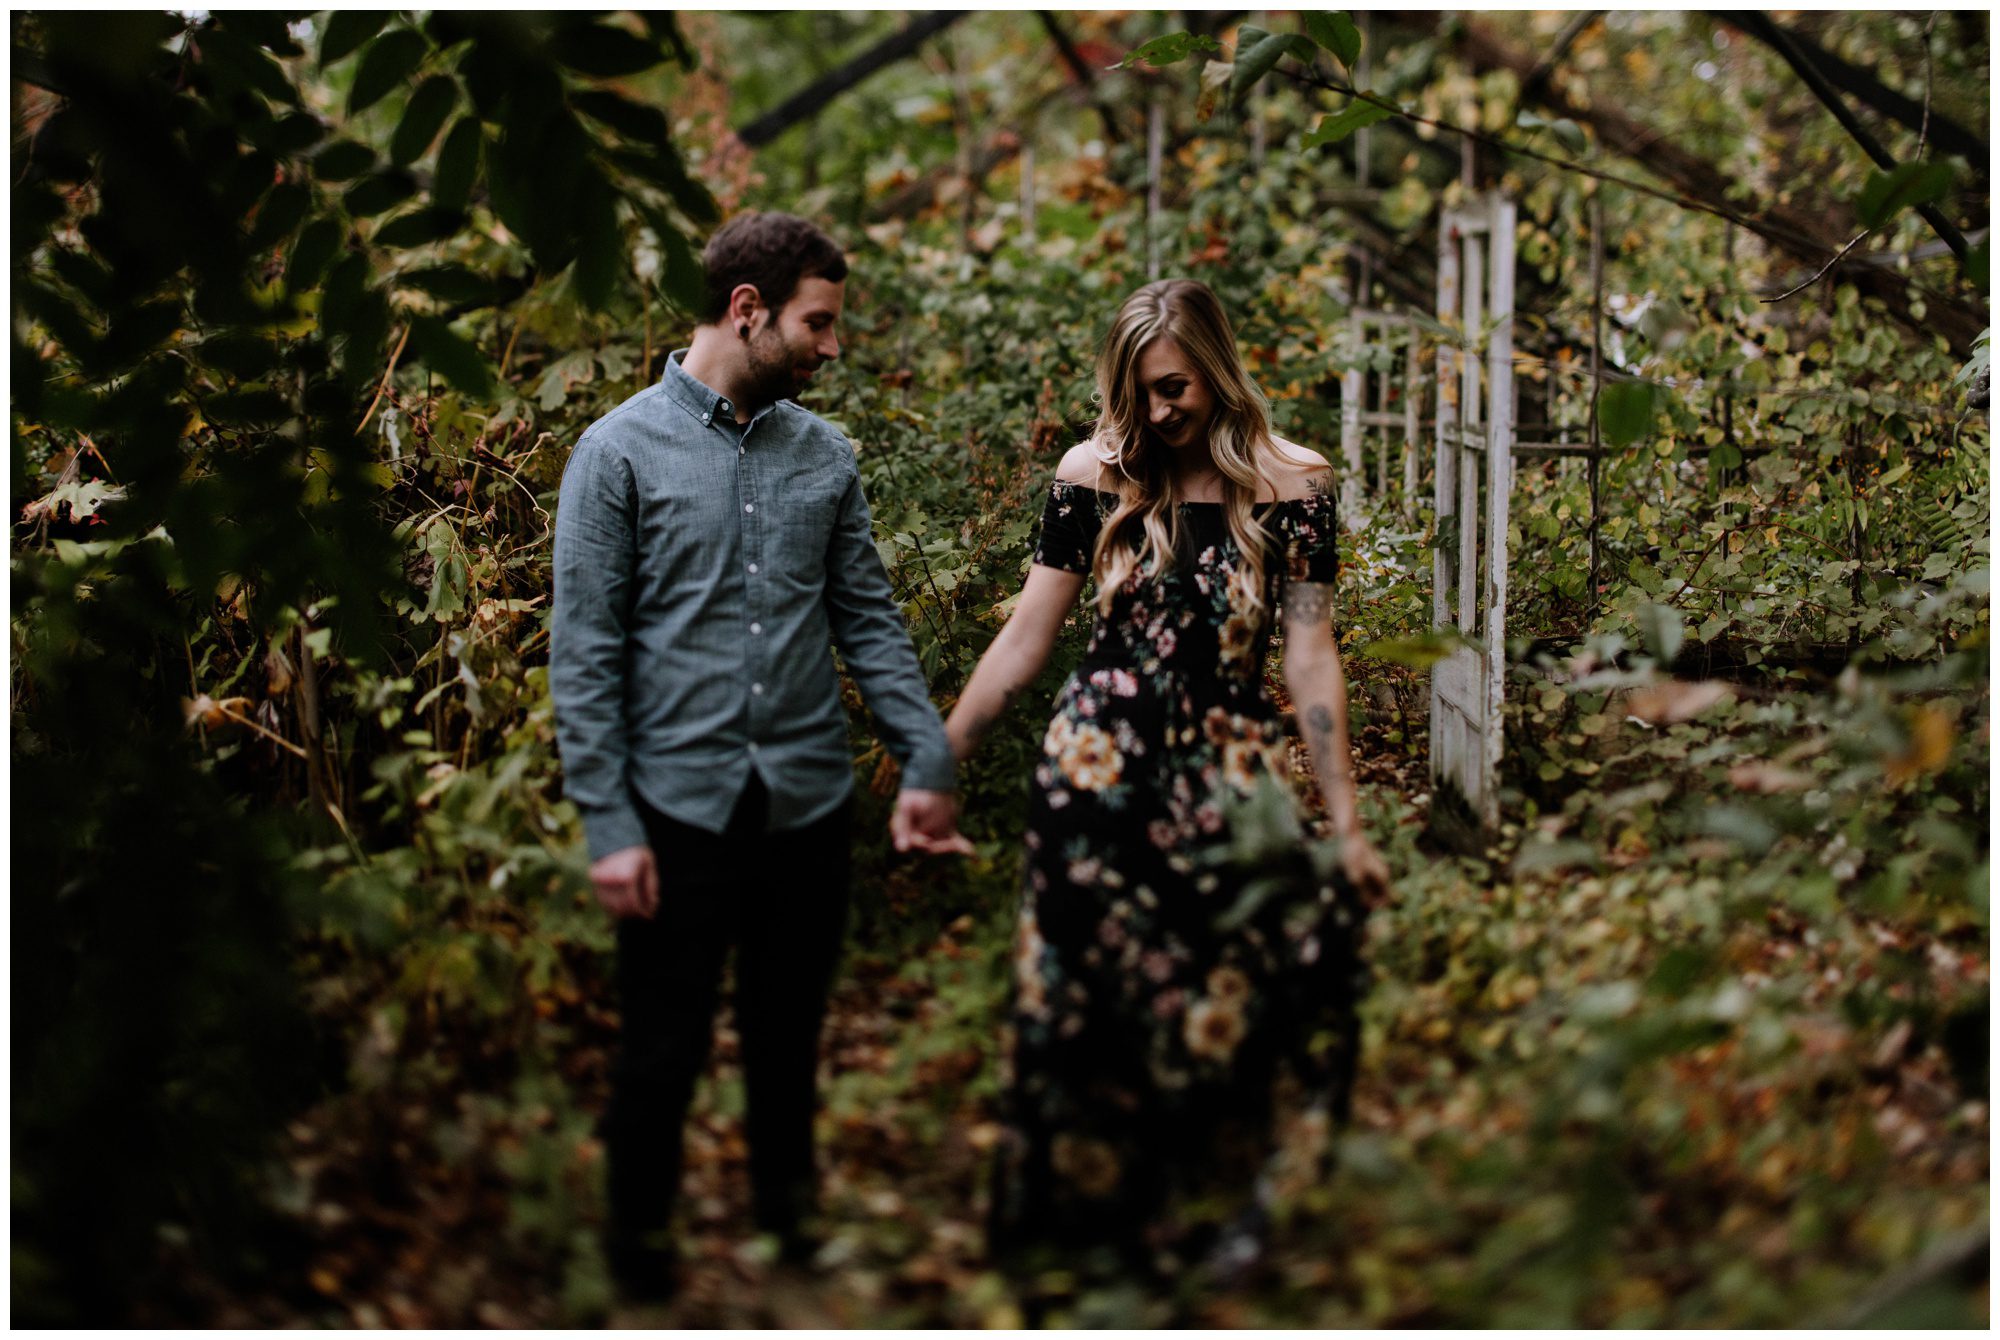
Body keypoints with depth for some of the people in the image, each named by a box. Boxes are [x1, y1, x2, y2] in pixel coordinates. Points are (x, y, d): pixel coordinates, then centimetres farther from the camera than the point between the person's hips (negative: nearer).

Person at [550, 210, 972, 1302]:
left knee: (789, 1044, 15)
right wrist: (608, 824, -11)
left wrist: (928, 763, -1)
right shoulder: (620, 452, -6)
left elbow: (869, 621, 9)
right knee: (663, 1055, 6)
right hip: (681, 804, -4)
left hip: (809, 802, 4)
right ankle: (639, 1253, 25)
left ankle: (790, 1228, 31)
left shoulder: (825, 455, 7)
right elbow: (584, 654, -7)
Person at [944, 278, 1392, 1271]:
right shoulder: (1095, 474, 1)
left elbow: (1310, 658, 0)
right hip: (1095, 774, 1)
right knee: (1080, 1011, 0)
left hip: (1228, 783, 0)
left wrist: (1346, 823, -3)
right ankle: (1076, 1228, 15)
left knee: (1217, 1017, -1)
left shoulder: (1290, 486, 0)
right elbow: (1024, 640, 4)